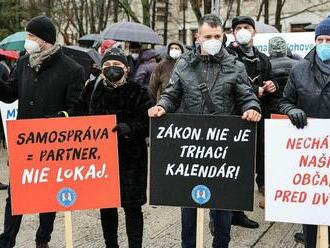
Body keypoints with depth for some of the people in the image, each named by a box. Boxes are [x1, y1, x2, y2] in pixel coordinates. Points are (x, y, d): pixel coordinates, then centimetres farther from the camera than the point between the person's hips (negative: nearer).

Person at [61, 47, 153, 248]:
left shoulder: (138, 92, -4)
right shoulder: (92, 89, 8)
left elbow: (148, 122, -12)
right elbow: (79, 114, 11)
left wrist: (128, 128, -27)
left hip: (130, 158, -4)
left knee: (132, 206, 1)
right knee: (105, 205, 14)